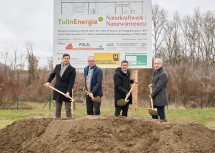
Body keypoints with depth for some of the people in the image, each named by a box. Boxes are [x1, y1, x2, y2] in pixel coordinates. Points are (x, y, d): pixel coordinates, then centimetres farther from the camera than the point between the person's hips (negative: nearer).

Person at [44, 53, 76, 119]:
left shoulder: (72, 69, -7)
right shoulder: (57, 66, 7)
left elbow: (72, 82, -11)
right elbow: (52, 75, 22)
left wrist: (68, 92, -20)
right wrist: (48, 81, 5)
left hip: (67, 92, -4)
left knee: (68, 109, 0)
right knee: (58, 109, 10)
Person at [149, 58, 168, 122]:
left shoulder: (163, 74, -17)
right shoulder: (156, 72, 13)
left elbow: (159, 87, -20)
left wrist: (152, 95, -13)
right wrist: (152, 85, 13)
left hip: (160, 99, -10)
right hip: (155, 98, 10)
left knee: (161, 114, -3)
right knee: (154, 114, 15)